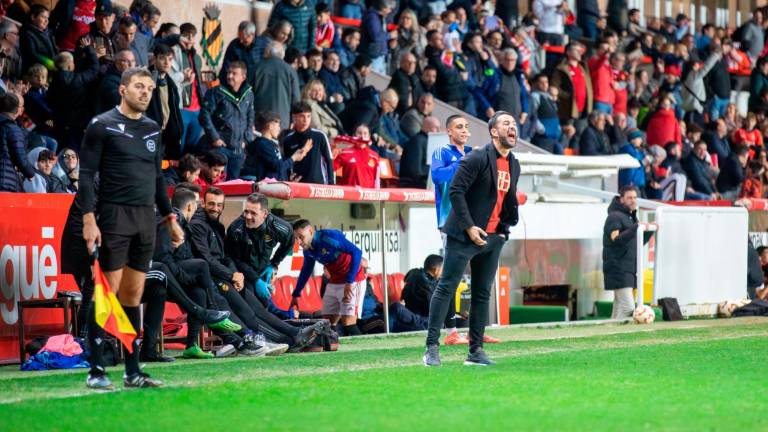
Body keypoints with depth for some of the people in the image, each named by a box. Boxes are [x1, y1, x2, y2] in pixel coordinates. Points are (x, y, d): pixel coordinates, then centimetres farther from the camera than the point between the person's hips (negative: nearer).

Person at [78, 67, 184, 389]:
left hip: (146, 218, 6)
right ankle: (96, 371, -5)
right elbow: (87, 174, -6)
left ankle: (132, 371, 9)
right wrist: (89, 219, -15)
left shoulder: (153, 130, 15)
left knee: (134, 295, 7)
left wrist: (170, 217, 18)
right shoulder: (102, 126, -3)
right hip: (114, 217, -6)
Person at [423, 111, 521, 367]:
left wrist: (504, 229, 10)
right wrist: (469, 227, -18)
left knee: (483, 295, 9)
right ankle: (432, 348, -6)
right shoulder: (477, 159, -11)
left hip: (493, 238, 7)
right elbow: (456, 191, -14)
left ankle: (476, 351, 13)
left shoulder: (514, 166, 13)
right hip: (464, 236, -7)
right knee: (446, 288, -6)